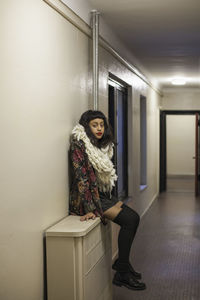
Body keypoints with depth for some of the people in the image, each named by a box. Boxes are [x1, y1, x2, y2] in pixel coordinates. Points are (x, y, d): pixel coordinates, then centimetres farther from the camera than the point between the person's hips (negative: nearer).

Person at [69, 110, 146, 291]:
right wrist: (89, 208, -26)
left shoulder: (101, 145, 11)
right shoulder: (79, 144, -15)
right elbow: (81, 175, -21)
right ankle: (122, 274, -8)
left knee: (134, 217, 0)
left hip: (102, 194, 9)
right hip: (86, 197, -8)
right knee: (128, 220, -17)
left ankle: (122, 262, 14)